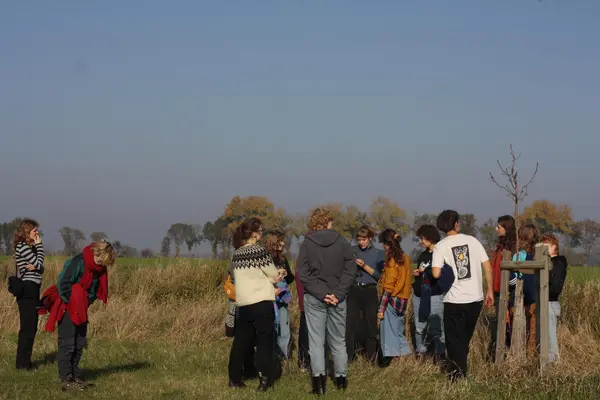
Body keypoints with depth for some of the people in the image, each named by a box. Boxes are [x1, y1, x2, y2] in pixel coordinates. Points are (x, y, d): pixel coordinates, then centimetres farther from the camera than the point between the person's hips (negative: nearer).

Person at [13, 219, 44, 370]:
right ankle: (22, 362, -2)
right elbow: (39, 264, -13)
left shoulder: (28, 247, 17)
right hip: (27, 290, -10)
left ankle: (25, 360, 18)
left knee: (31, 327, 11)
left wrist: (34, 267, -11)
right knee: (28, 327, -7)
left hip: (31, 290, 10)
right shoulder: (22, 246, -11)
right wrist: (39, 245, -5)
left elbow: (40, 269, 12)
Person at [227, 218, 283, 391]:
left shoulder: (236, 254, 9)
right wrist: (274, 278, 17)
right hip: (261, 302, -6)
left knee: (241, 342, 13)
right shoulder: (259, 251, -11)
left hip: (243, 303, 6)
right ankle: (264, 380, -6)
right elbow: (275, 275, -7)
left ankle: (235, 378, 18)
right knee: (264, 341, 0)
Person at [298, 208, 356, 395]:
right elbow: (350, 270, -5)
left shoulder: (307, 243, -2)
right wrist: (338, 293, -9)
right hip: (338, 298, 1)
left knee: (316, 341, 2)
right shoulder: (342, 242, 0)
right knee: (338, 341, 12)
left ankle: (319, 379, -7)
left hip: (314, 298, -1)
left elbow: (303, 273, -7)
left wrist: (321, 293, -11)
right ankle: (341, 379, 16)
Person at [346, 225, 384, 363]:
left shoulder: (378, 253, 6)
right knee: (350, 325, -7)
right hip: (354, 291, 0)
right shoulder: (352, 251, 8)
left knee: (371, 325, 1)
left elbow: (379, 275, -1)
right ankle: (348, 358, -3)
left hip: (370, 291, 0)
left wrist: (365, 266, -12)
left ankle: (371, 359, 11)